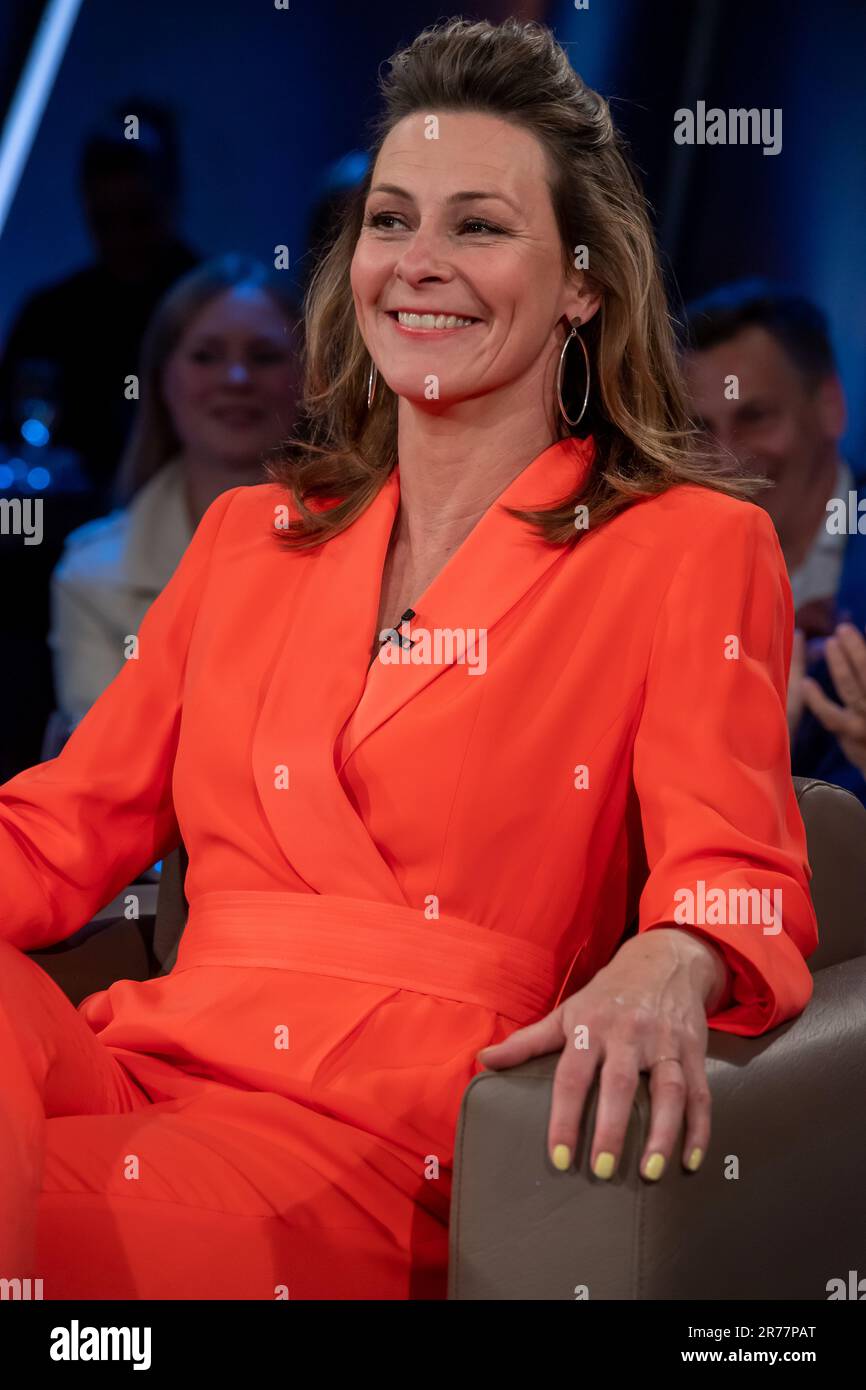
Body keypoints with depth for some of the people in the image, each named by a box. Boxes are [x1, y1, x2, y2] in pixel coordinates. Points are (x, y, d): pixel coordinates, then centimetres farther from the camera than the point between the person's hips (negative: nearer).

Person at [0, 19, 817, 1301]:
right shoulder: (251, 537, 22)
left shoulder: (691, 550, 7)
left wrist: (664, 970, -28)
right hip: (147, 1060, 5)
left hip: (390, 1138, -4)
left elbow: (738, 876, -4)